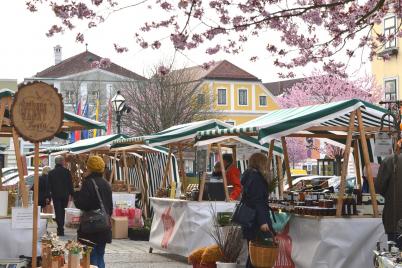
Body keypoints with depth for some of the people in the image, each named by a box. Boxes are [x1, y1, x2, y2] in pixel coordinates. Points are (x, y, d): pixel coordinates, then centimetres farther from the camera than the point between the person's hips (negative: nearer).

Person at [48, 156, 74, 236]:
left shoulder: (51, 173, -1)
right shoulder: (66, 171, -4)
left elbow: (49, 185, 2)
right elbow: (70, 184, -3)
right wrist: (71, 194, 5)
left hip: (55, 195, -1)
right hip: (65, 195, 1)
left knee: (58, 212, 0)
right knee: (63, 212, 12)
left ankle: (60, 230, -9)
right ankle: (61, 229, 17)